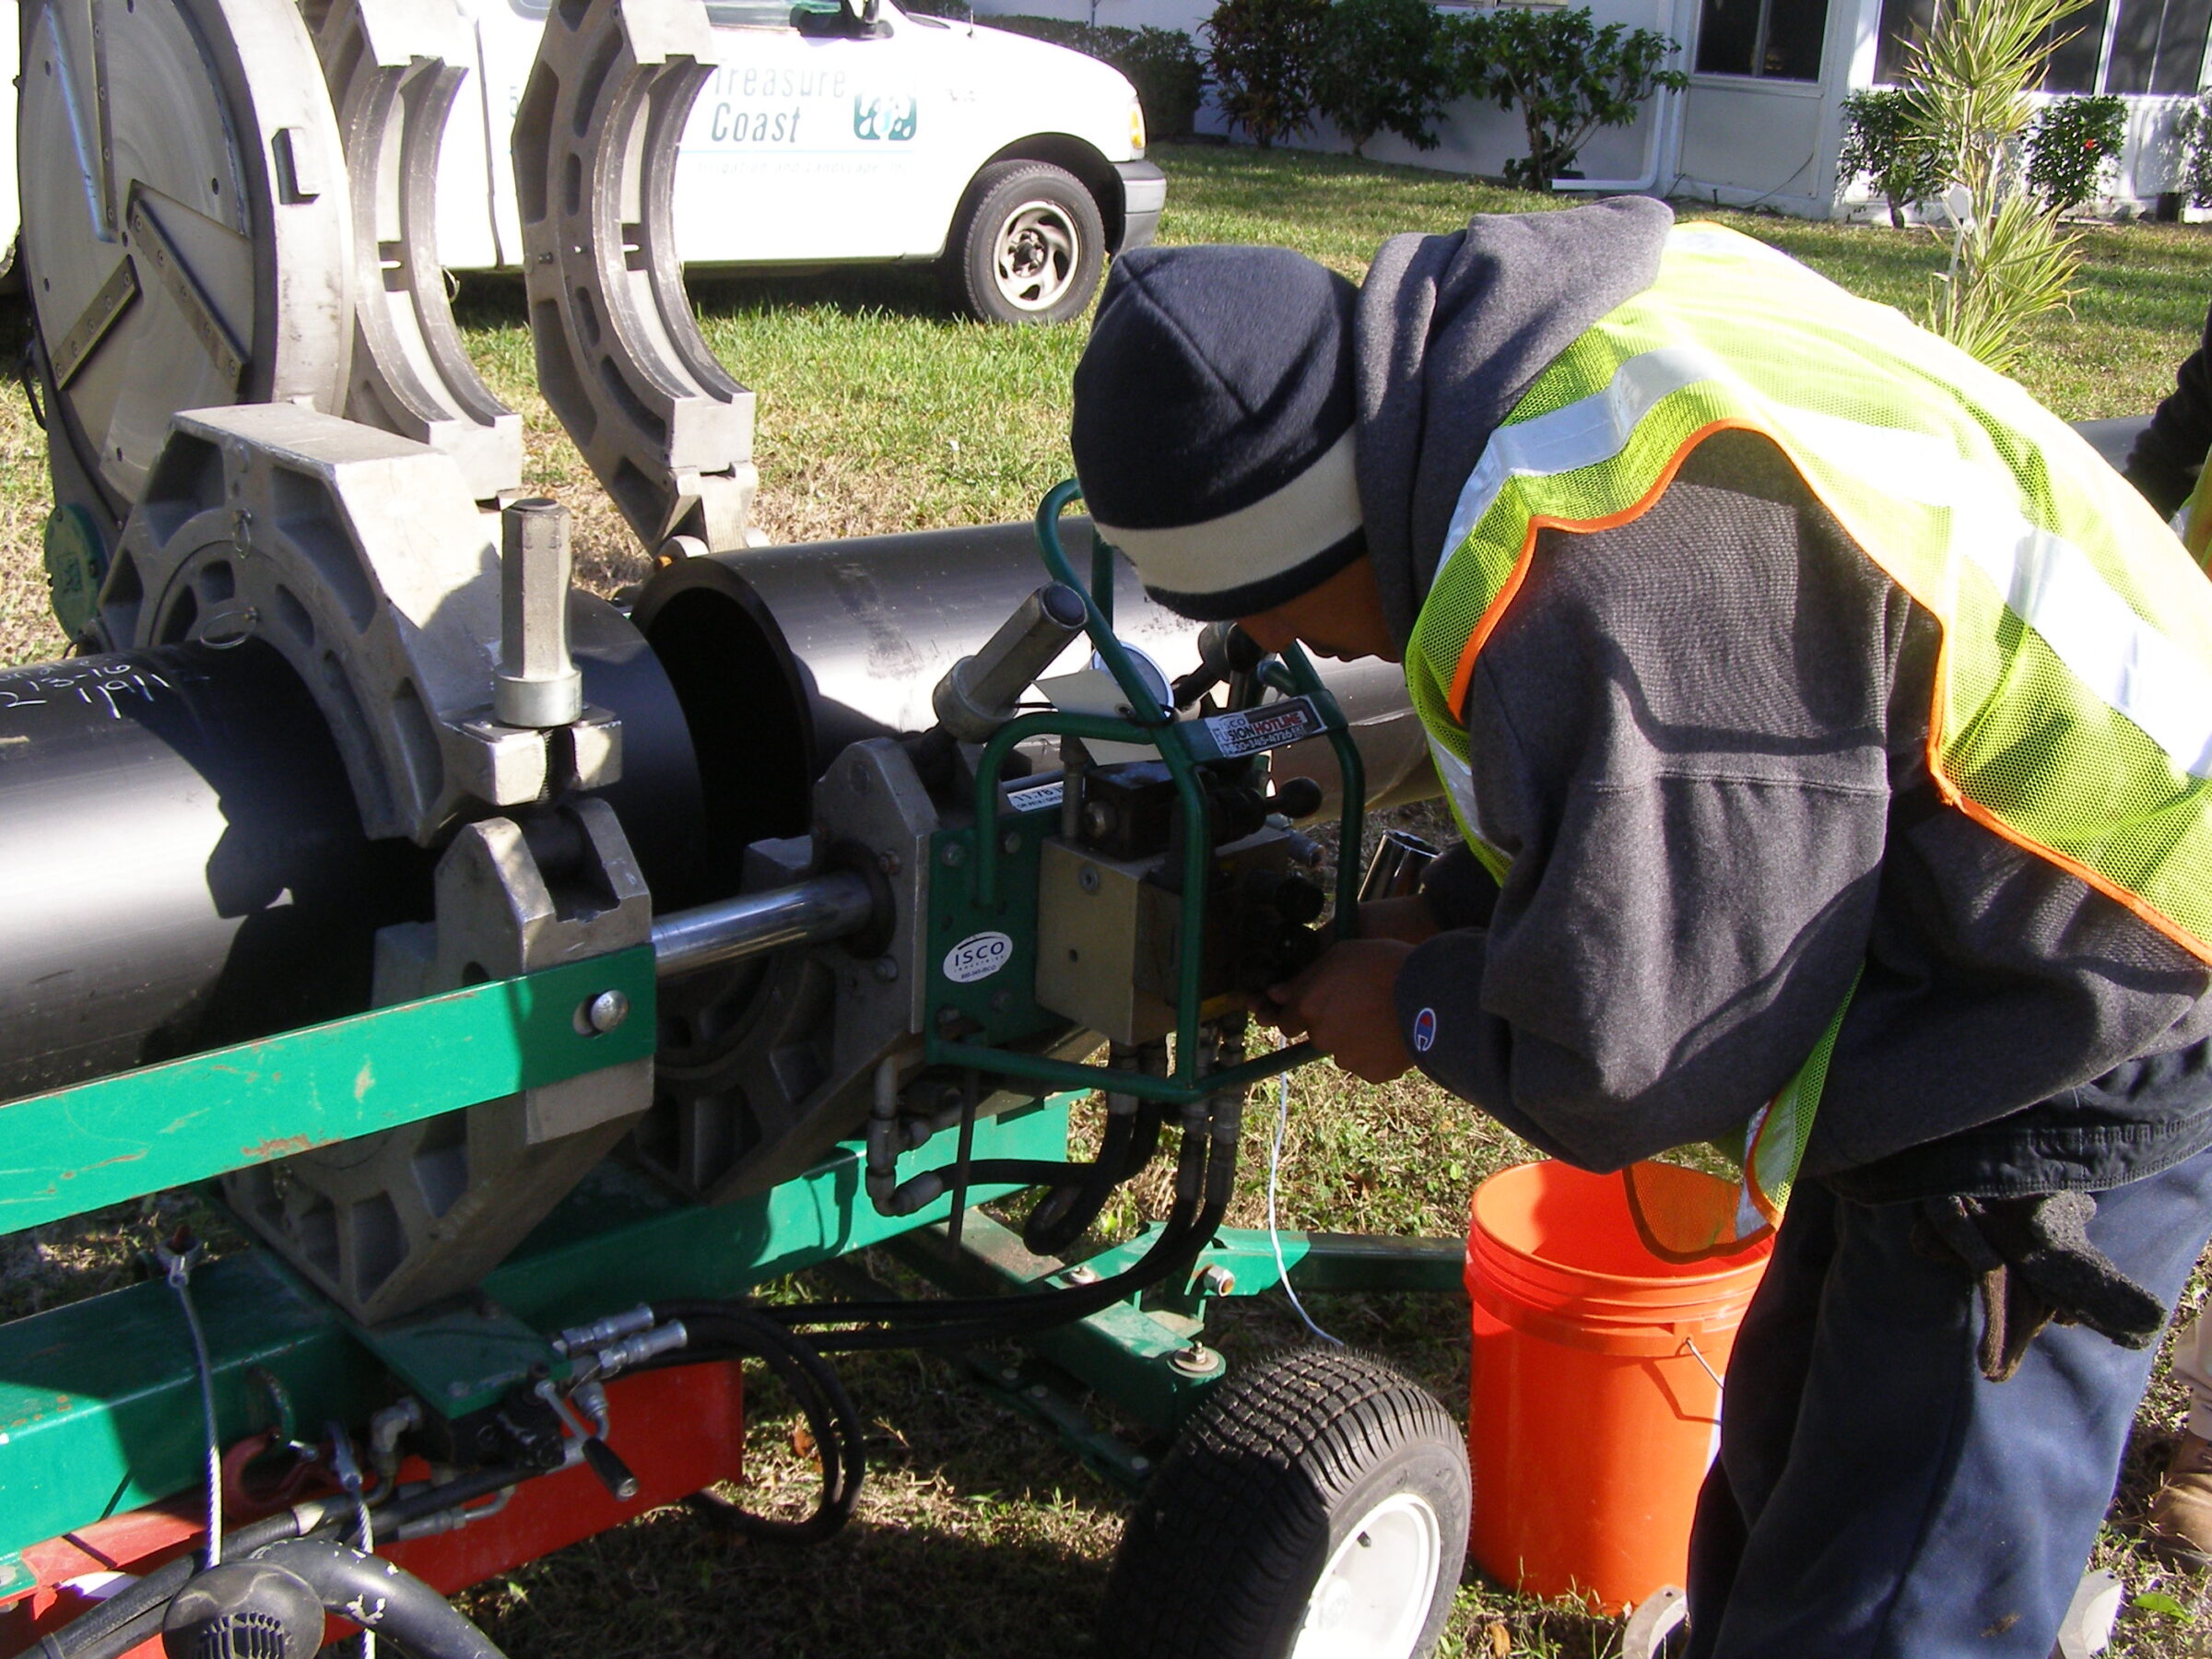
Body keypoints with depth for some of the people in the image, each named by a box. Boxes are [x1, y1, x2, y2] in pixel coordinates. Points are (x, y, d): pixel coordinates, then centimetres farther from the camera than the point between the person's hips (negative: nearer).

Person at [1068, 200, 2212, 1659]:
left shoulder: (1607, 568, -33)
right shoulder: (1580, 349, 1)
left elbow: (1631, 1058, -25)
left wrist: (1418, 1006, -7)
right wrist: (1458, 912, 6)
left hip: (2075, 1033, -11)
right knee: (1788, 1450, 27)